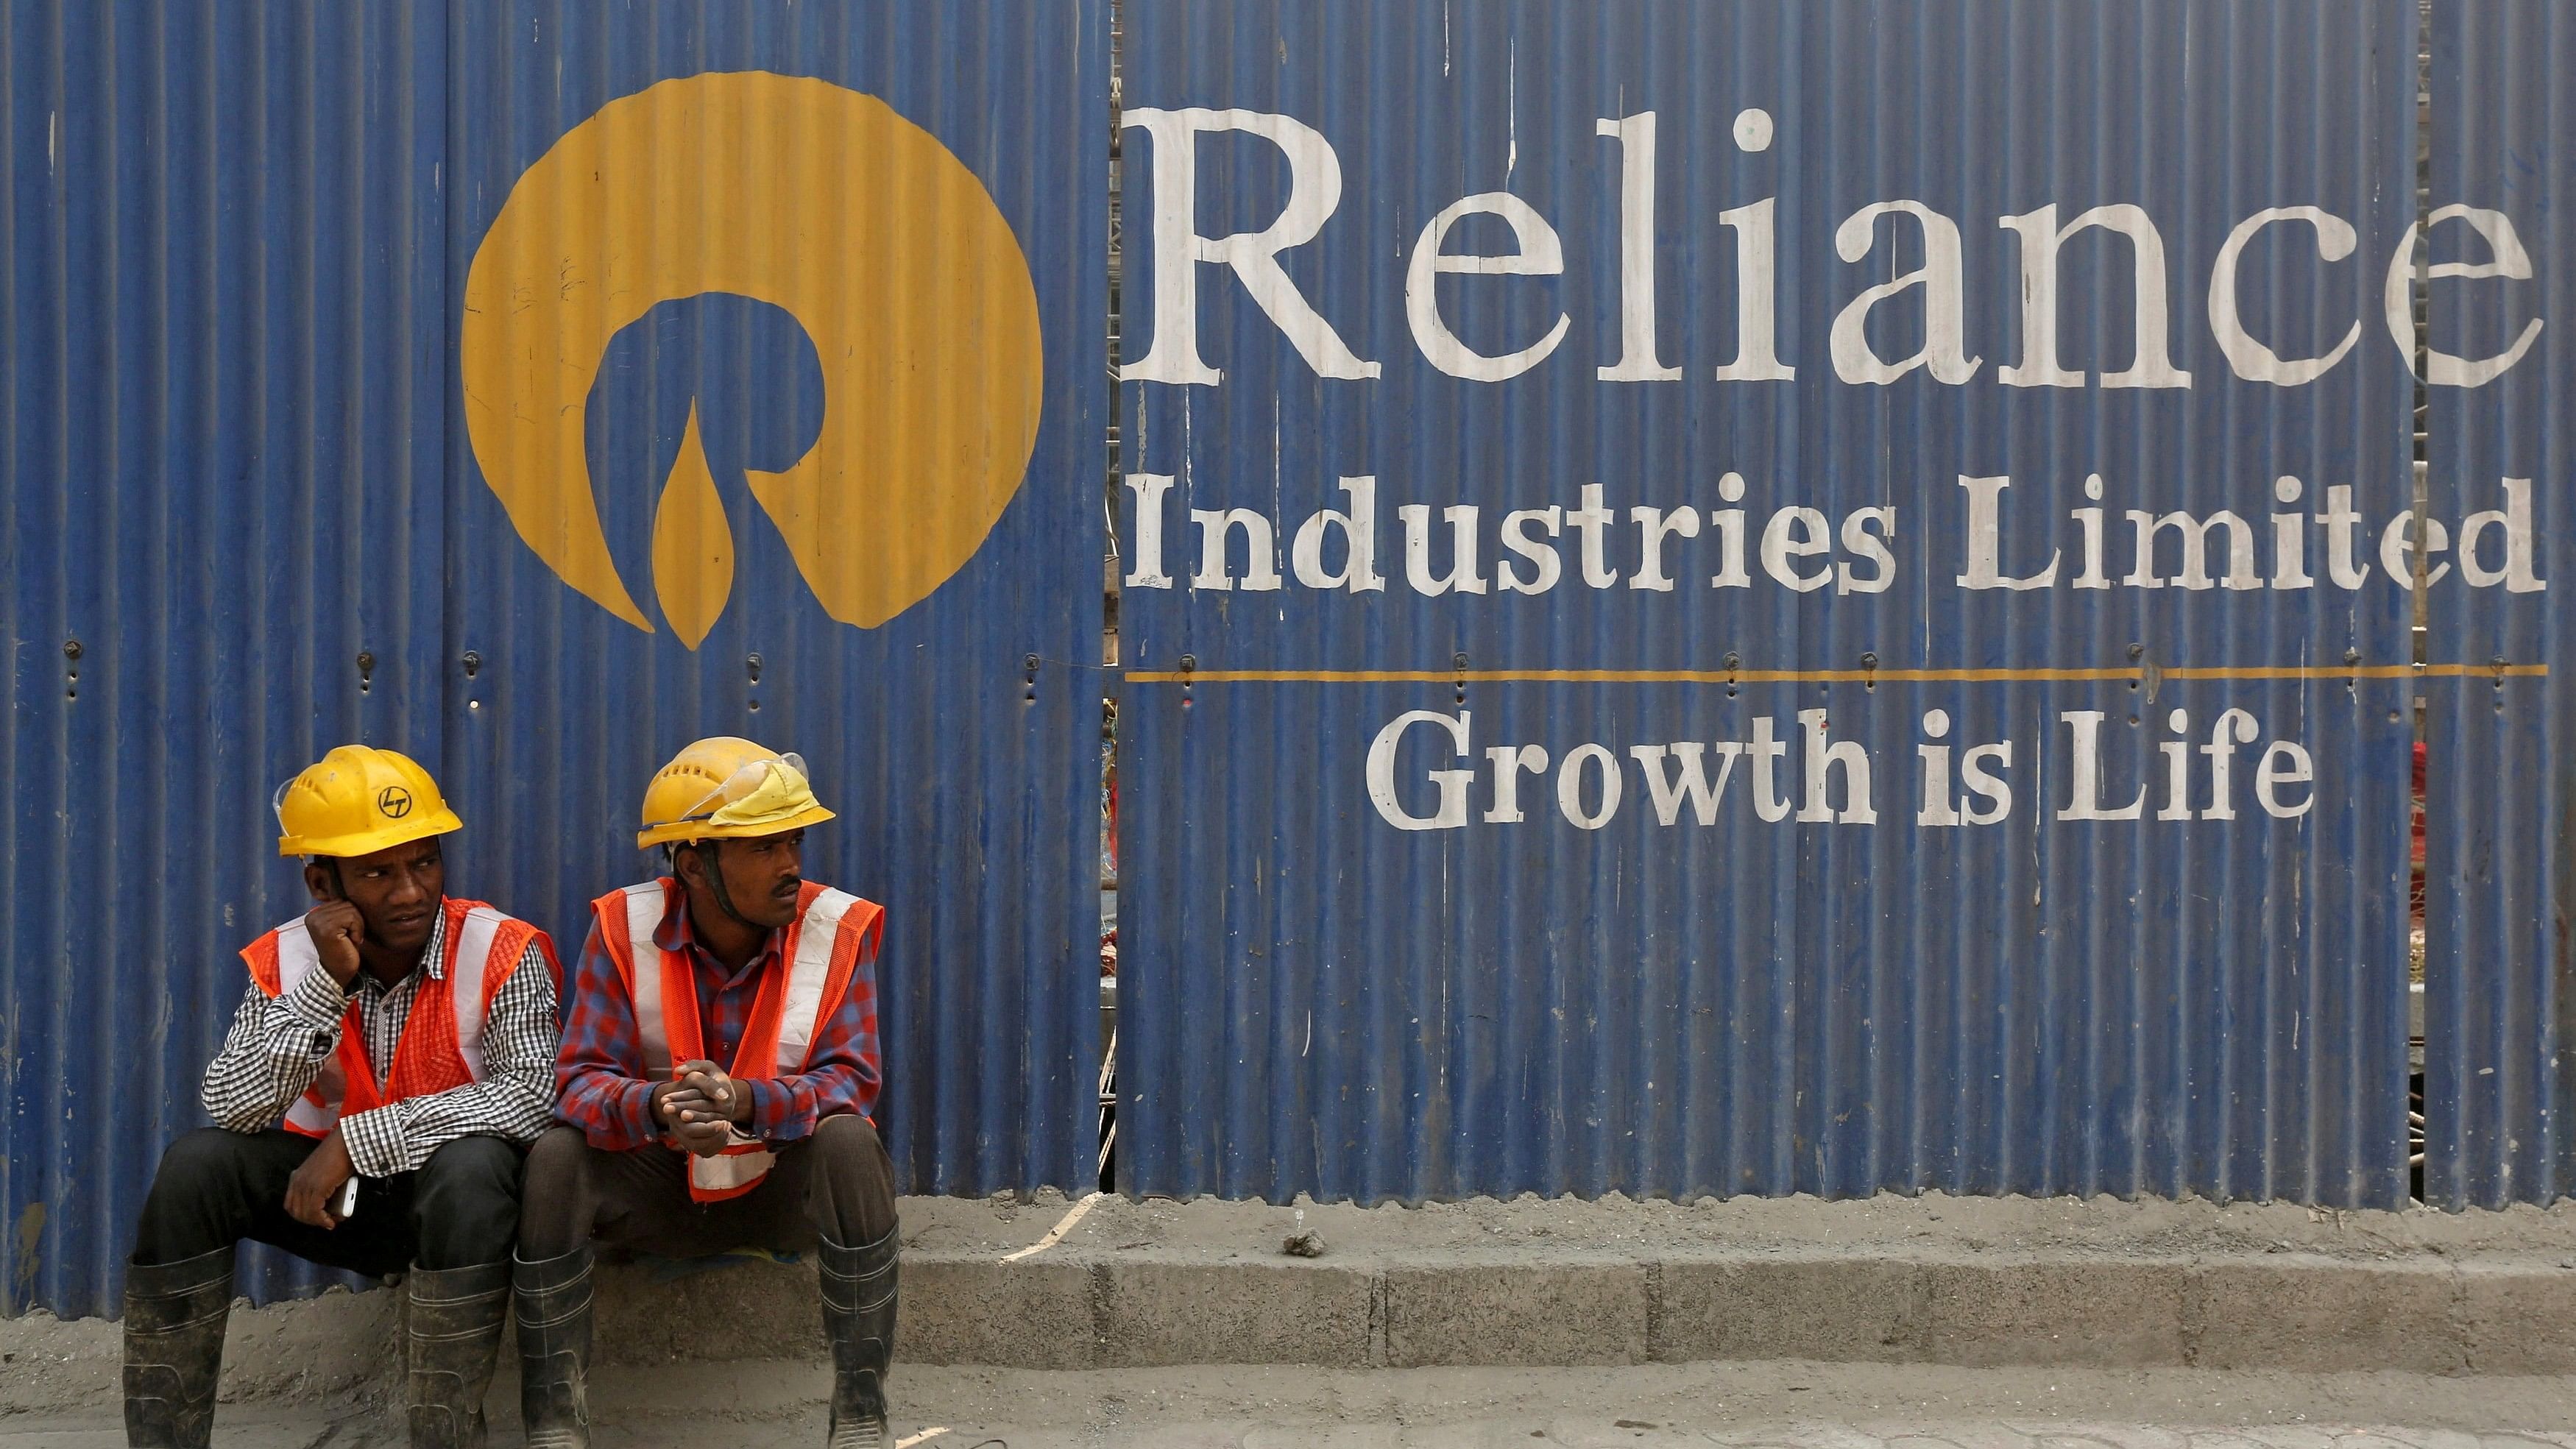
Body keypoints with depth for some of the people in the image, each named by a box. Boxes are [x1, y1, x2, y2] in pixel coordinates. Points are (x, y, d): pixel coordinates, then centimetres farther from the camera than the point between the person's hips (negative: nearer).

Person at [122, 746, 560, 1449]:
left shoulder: (500, 953, -15)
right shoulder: (286, 960, -5)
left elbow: (530, 1094, -28)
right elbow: (231, 1110, -14)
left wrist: (357, 1138, -29)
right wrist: (327, 984, -25)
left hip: (453, 1200, -3)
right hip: (327, 1186, 4)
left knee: (471, 1164, -36)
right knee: (195, 1164, -19)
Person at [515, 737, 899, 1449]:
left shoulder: (839, 929, -13)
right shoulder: (624, 928, -12)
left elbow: (849, 1080, -18)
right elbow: (582, 1079, -16)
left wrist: (746, 1102, -40)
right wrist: (655, 1109, -41)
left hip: (785, 1185, -1)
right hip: (662, 1186, 1)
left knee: (849, 1138, -32)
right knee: (555, 1158, -25)